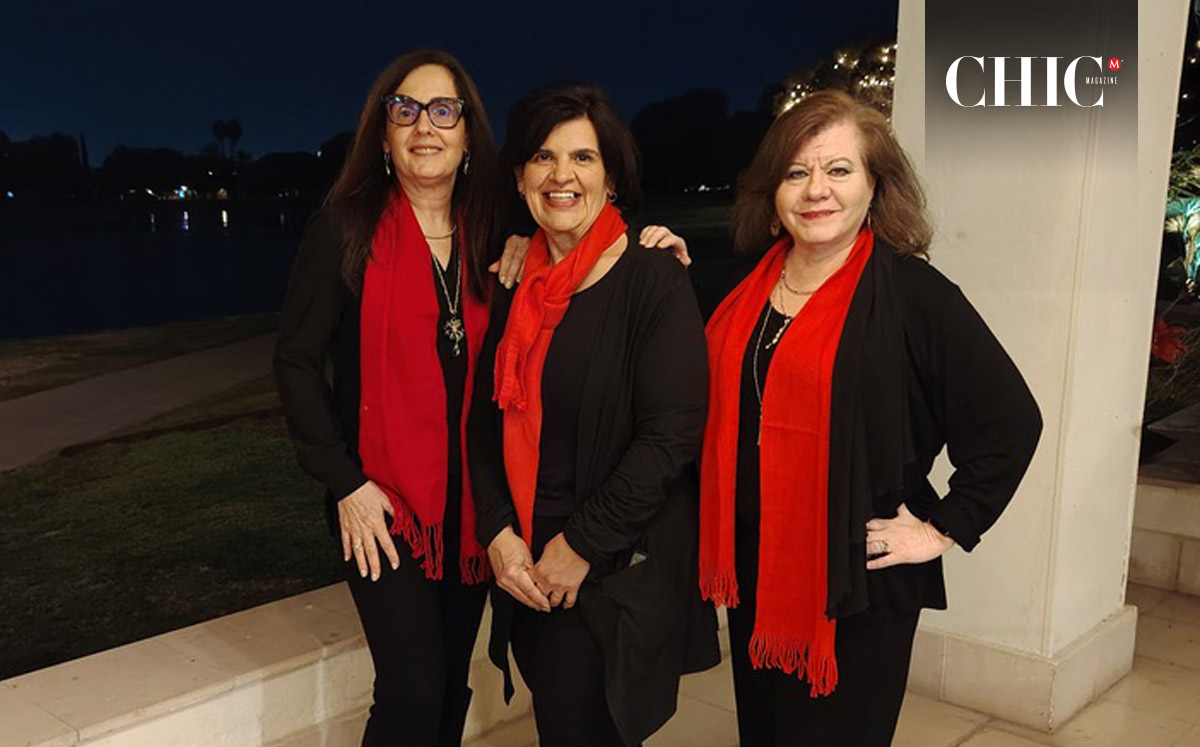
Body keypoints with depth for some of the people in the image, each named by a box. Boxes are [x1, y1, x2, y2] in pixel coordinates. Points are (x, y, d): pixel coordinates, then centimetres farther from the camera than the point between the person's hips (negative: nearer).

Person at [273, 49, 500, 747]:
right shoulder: (347, 227, -5)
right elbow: (297, 361, -4)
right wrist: (345, 482, -10)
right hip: (384, 499, -4)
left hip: (470, 498, 4)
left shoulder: (490, 237, 5)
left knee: (453, 686, 14)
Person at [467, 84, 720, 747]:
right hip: (526, 567, 5)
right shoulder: (514, 284, 7)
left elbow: (671, 432, -16)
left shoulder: (654, 281, -10)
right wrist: (498, 532, -5)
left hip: (620, 568, -5)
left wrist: (582, 544, -14)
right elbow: (486, 418, 8)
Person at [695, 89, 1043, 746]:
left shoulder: (912, 294, -13)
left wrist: (946, 529, -10)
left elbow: (1011, 420, -11)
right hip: (752, 575, 6)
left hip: (859, 589, -6)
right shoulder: (752, 286, 4)